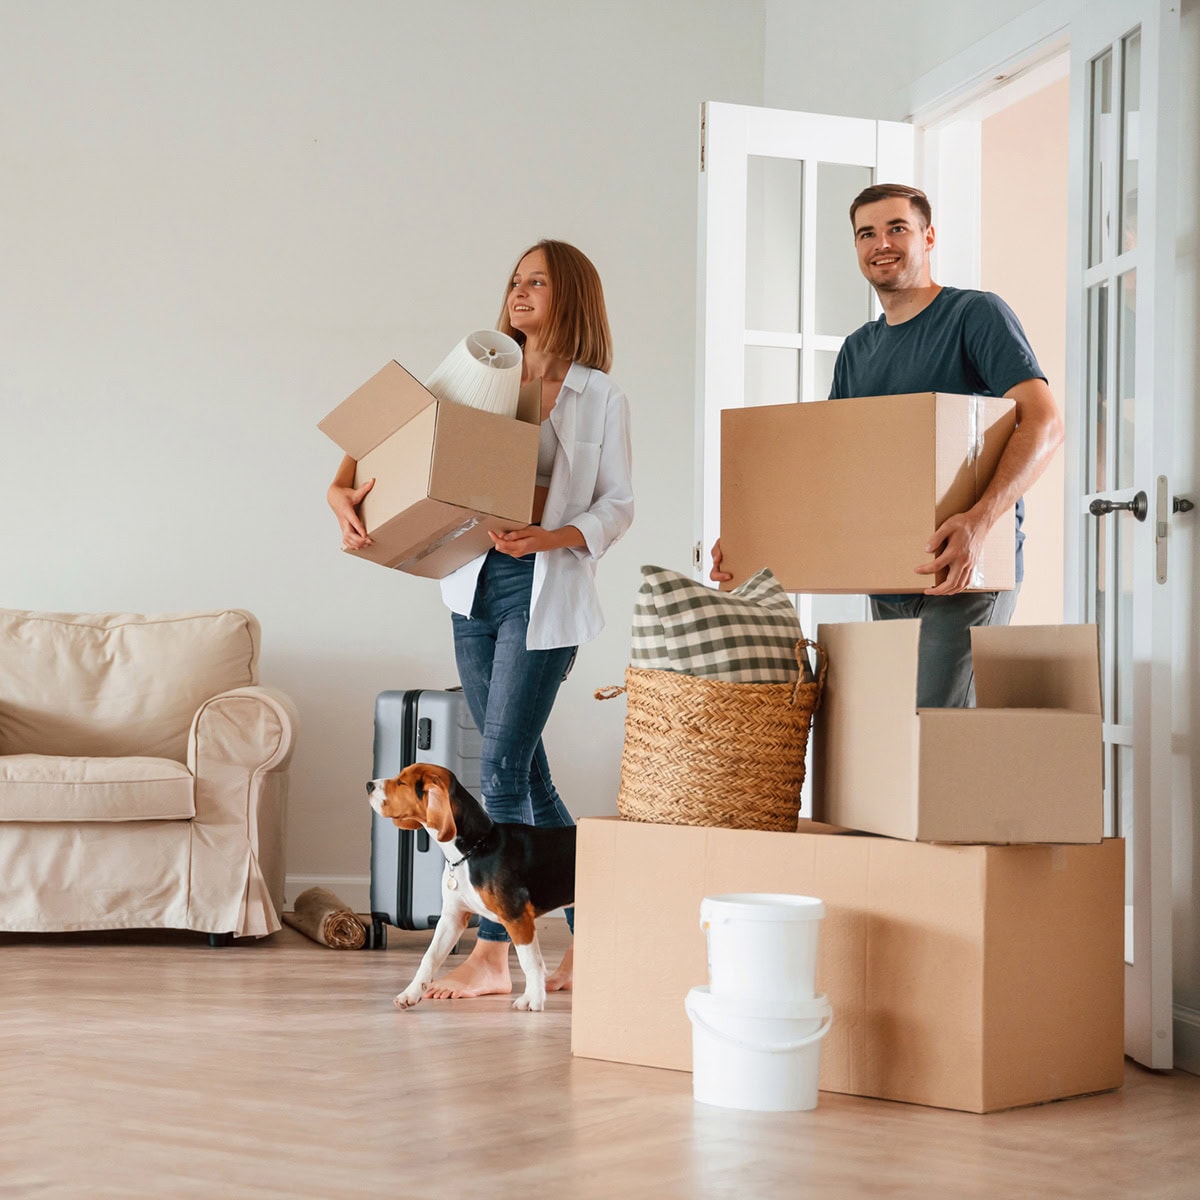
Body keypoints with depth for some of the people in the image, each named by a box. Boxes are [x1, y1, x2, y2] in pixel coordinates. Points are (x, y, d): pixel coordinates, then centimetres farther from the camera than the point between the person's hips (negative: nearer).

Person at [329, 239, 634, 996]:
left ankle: (493, 953, 0)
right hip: (476, 588, 5)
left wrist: (551, 538, -19)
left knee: (502, 770, -8)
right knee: (525, 772, 8)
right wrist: (346, 493, -11)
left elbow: (618, 505, -2)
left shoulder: (602, 399, 1)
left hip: (545, 595, -5)